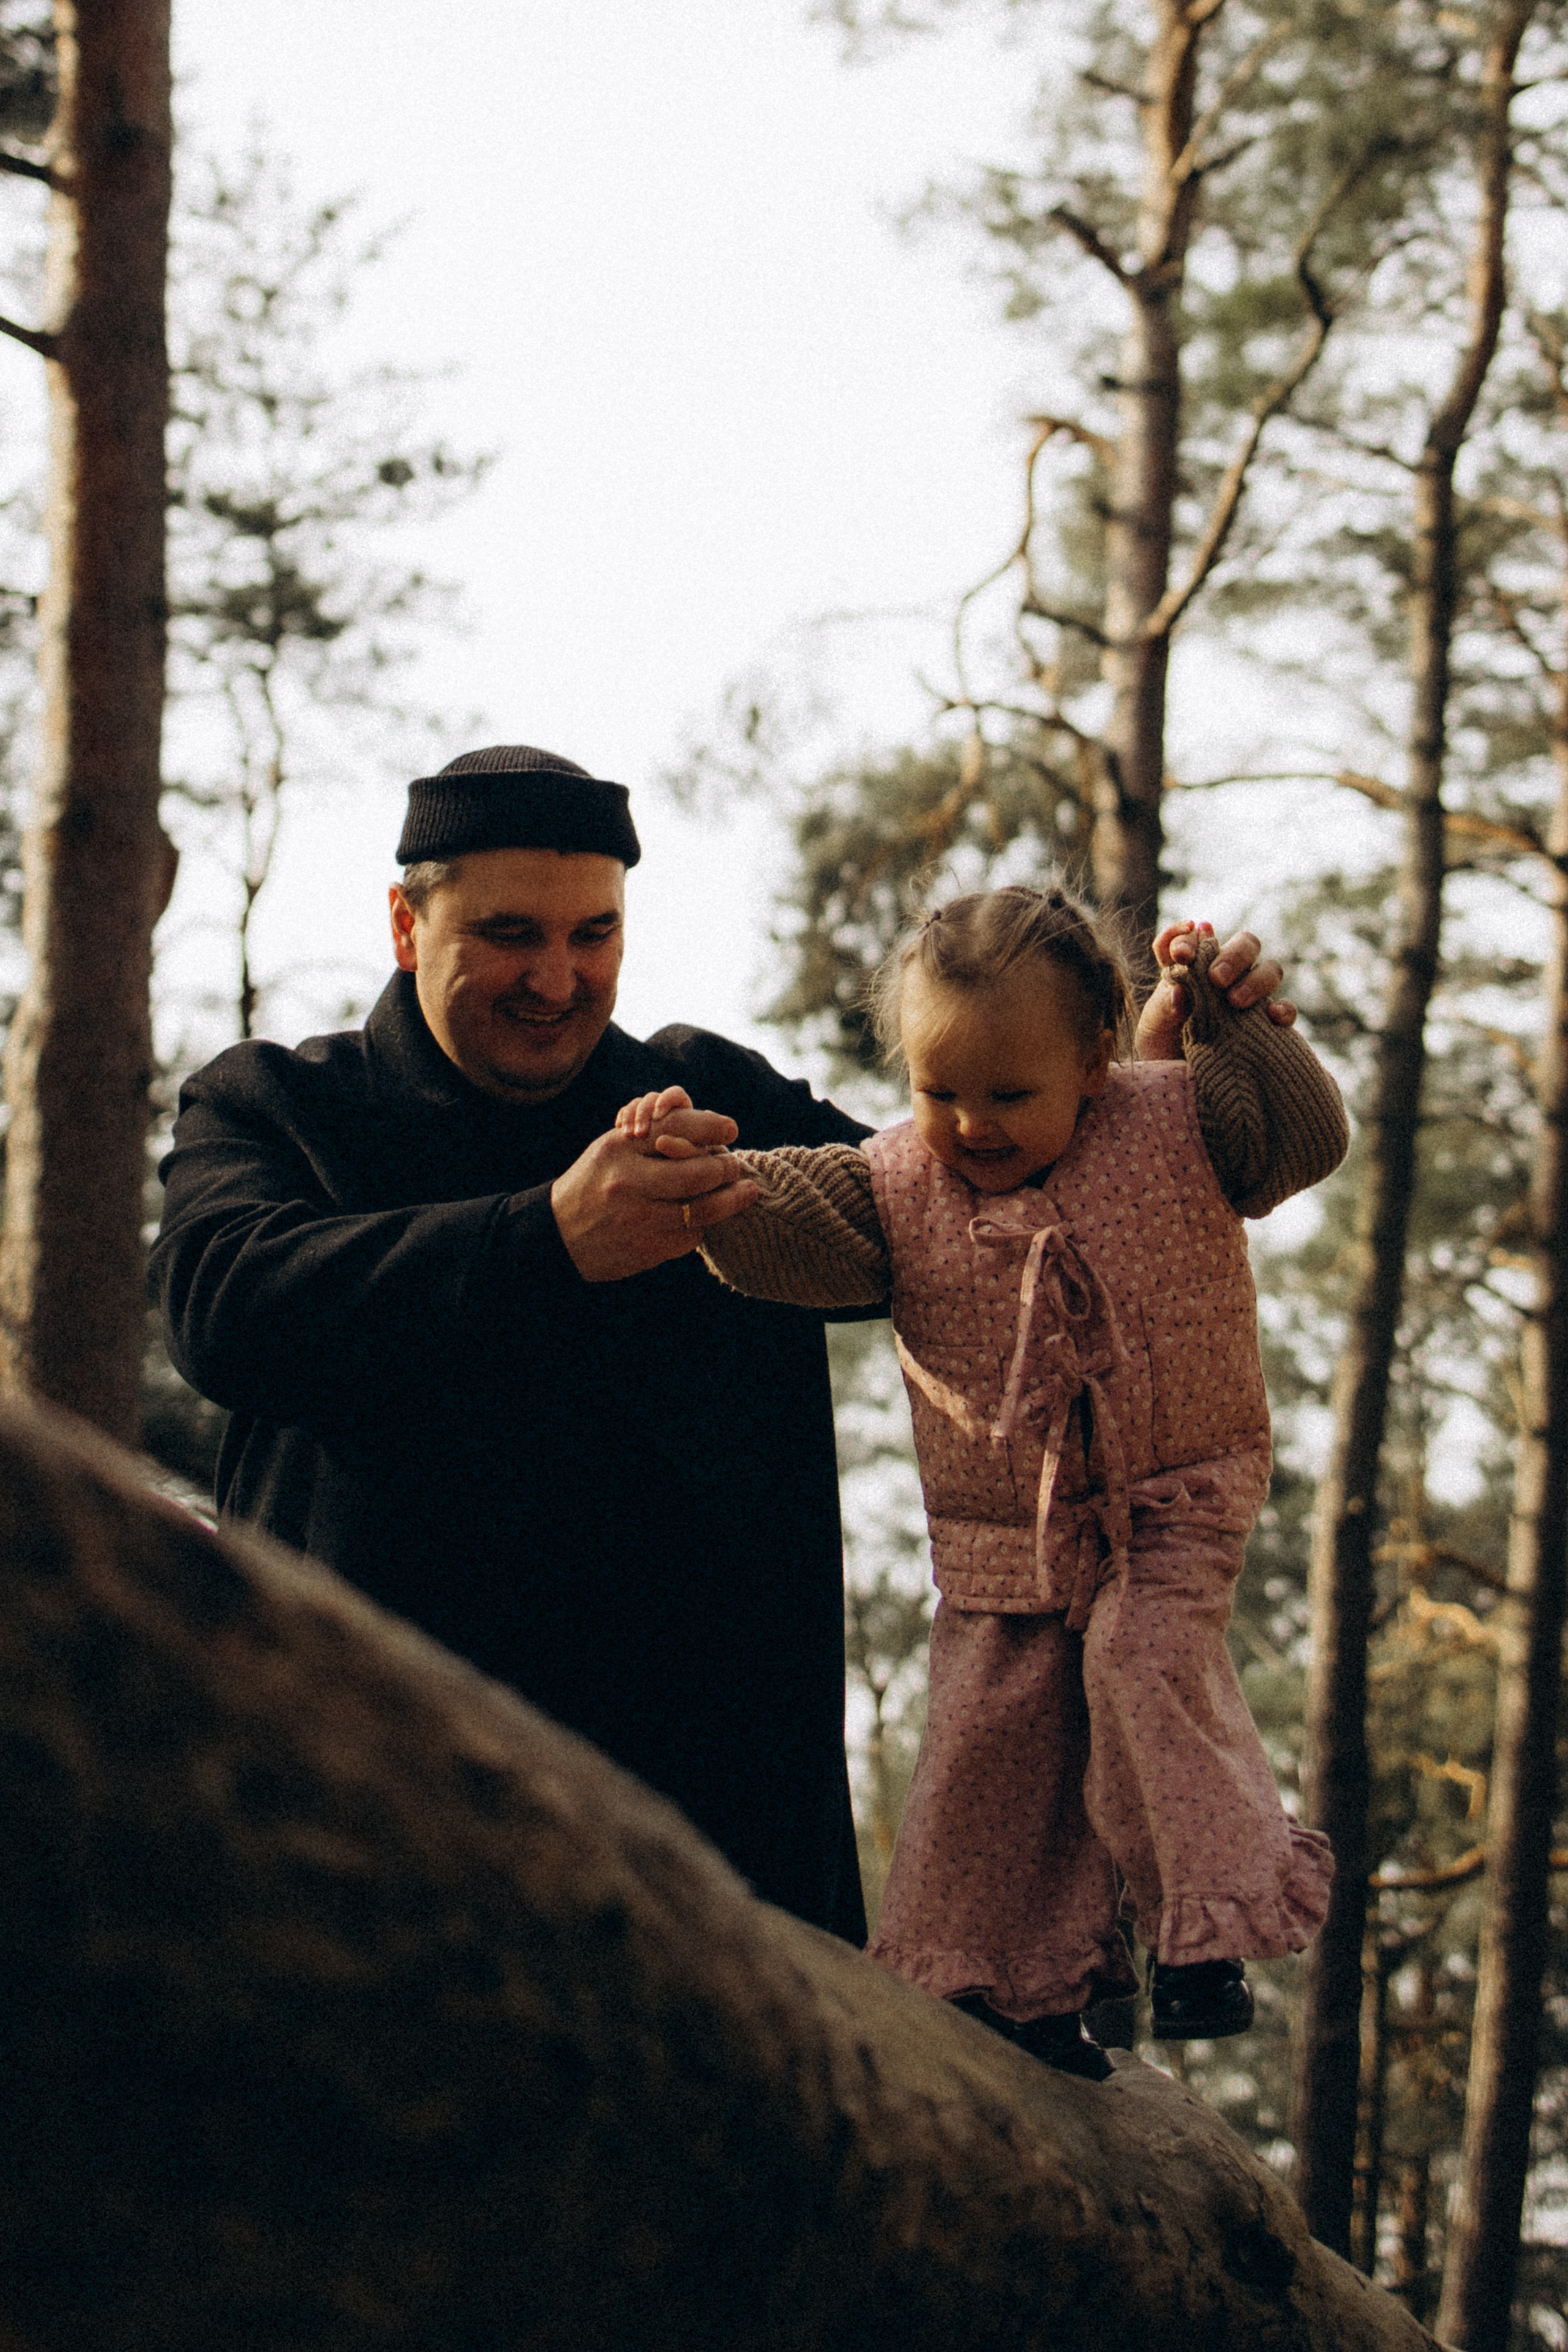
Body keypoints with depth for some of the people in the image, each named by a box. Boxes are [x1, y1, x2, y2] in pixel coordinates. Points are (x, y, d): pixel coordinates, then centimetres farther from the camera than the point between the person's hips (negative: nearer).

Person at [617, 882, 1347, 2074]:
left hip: (1171, 1507, -3)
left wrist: (1234, 1022, -20)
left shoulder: (1175, 1125, -7)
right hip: (999, 1546, 3)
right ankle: (1024, 1983, 17)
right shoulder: (896, 1182, -4)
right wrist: (699, 1171, -33)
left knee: (1146, 1664, -25)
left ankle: (1206, 1927, -13)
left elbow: (1307, 1137, -11)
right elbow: (783, 1225, -14)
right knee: (991, 1739, 2)